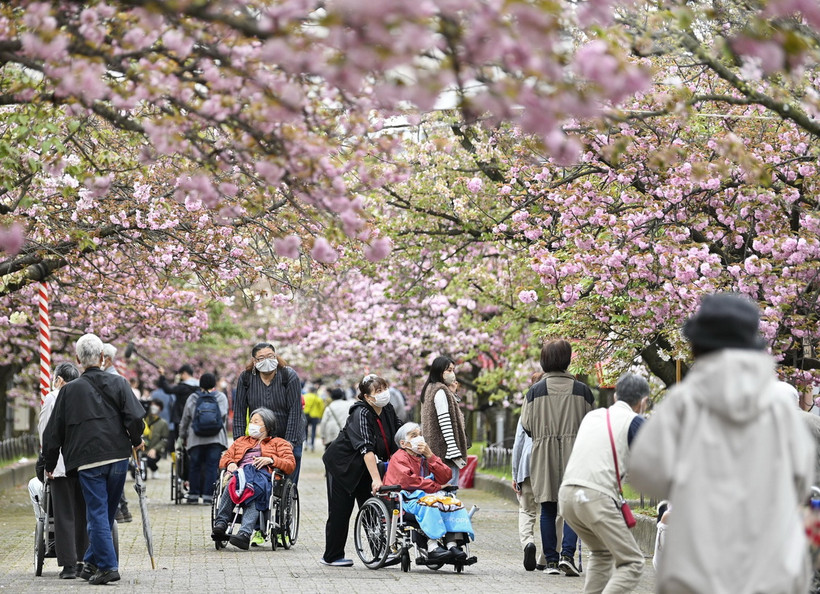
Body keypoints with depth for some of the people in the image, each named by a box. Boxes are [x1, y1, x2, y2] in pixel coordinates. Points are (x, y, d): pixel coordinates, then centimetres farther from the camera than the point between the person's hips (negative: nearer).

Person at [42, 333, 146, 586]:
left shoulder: (69, 390, 2)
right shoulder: (118, 383, 3)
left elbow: (53, 431, 6)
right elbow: (135, 416, -6)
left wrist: (50, 464, 18)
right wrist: (136, 441, 14)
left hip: (88, 461, -2)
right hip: (118, 456, 2)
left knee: (97, 514, -1)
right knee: (107, 513, 13)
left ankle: (108, 566, -8)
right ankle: (92, 562, 19)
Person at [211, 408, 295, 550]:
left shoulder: (279, 443, 27)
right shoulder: (241, 441, 39)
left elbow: (290, 465, 11)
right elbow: (223, 459, 29)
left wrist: (271, 460, -6)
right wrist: (230, 464, 5)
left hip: (262, 475, -3)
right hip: (240, 473, 3)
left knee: (253, 495, -40)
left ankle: (245, 533, -58)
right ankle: (220, 523, -49)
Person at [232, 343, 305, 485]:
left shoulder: (290, 376, -12)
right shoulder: (245, 378, -5)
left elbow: (295, 411, -15)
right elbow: (239, 411, -3)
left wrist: (289, 442, -20)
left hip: (289, 440, -2)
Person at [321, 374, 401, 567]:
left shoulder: (388, 411, -5)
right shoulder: (361, 413, -28)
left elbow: (394, 444, 5)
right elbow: (366, 448, -37)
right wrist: (376, 479, -44)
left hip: (363, 467, 7)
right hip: (341, 463, -7)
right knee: (340, 510, -1)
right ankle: (332, 556, 9)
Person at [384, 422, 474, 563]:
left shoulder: (424, 458, 24)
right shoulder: (399, 458, 3)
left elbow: (446, 477, 10)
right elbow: (407, 480, -17)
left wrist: (430, 456, 1)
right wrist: (436, 487, -15)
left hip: (424, 496, 7)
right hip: (407, 500, -7)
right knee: (428, 505, -36)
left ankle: (452, 544, -28)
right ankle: (432, 547, -46)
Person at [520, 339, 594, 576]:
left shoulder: (536, 390, -2)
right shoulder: (582, 390, -1)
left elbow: (527, 426, -1)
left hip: (544, 456, 0)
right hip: (574, 454, 0)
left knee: (548, 511, 7)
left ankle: (551, 560, 8)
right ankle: (567, 554, -11)